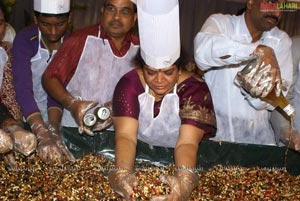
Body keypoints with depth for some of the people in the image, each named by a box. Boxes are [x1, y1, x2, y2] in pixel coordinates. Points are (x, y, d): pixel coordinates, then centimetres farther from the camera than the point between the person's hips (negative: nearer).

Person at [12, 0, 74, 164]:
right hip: (25, 120, -1)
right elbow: (23, 90, -27)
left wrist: (53, 130, -31)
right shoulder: (24, 40, -16)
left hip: (52, 120, 2)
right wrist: (44, 136, -40)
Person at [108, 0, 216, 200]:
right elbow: (125, 136, -25)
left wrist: (184, 180, -47)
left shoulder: (195, 88, -17)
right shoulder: (129, 83, -14)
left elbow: (187, 142, -27)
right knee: (125, 181, -20)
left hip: (177, 161, -1)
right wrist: (122, 172, -44)